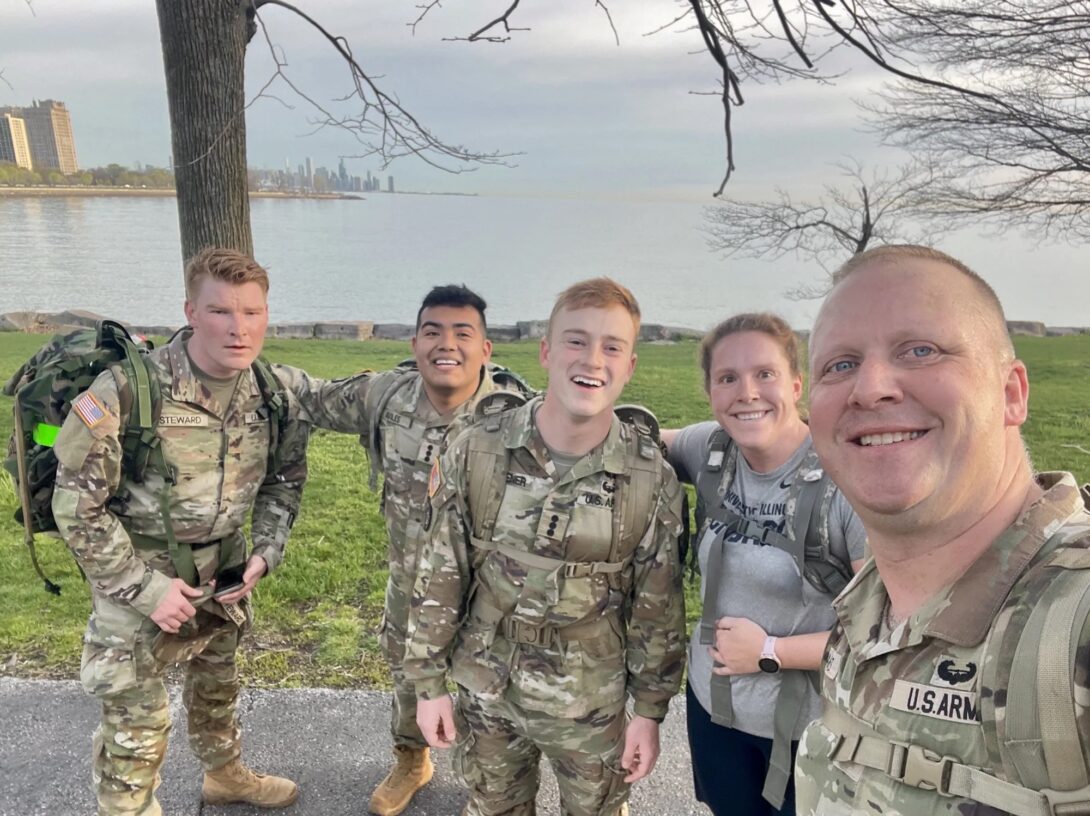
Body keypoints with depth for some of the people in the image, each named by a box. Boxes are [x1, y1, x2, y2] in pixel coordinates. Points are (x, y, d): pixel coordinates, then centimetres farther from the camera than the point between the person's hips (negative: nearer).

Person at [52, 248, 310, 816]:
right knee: (136, 723, 4)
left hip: (224, 571, 6)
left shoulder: (271, 393, -9)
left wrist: (266, 552, -6)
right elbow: (76, 504, -19)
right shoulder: (128, 390, -26)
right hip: (140, 578, -5)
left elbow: (285, 478, 6)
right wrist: (144, 588, -18)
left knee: (218, 683, 27)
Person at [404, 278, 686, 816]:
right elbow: (440, 578, -6)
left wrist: (650, 711, 0)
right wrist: (429, 683, -1)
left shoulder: (652, 479, -15)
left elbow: (658, 608, -5)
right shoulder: (475, 452, -15)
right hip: (487, 692, 1)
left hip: (593, 705, -1)